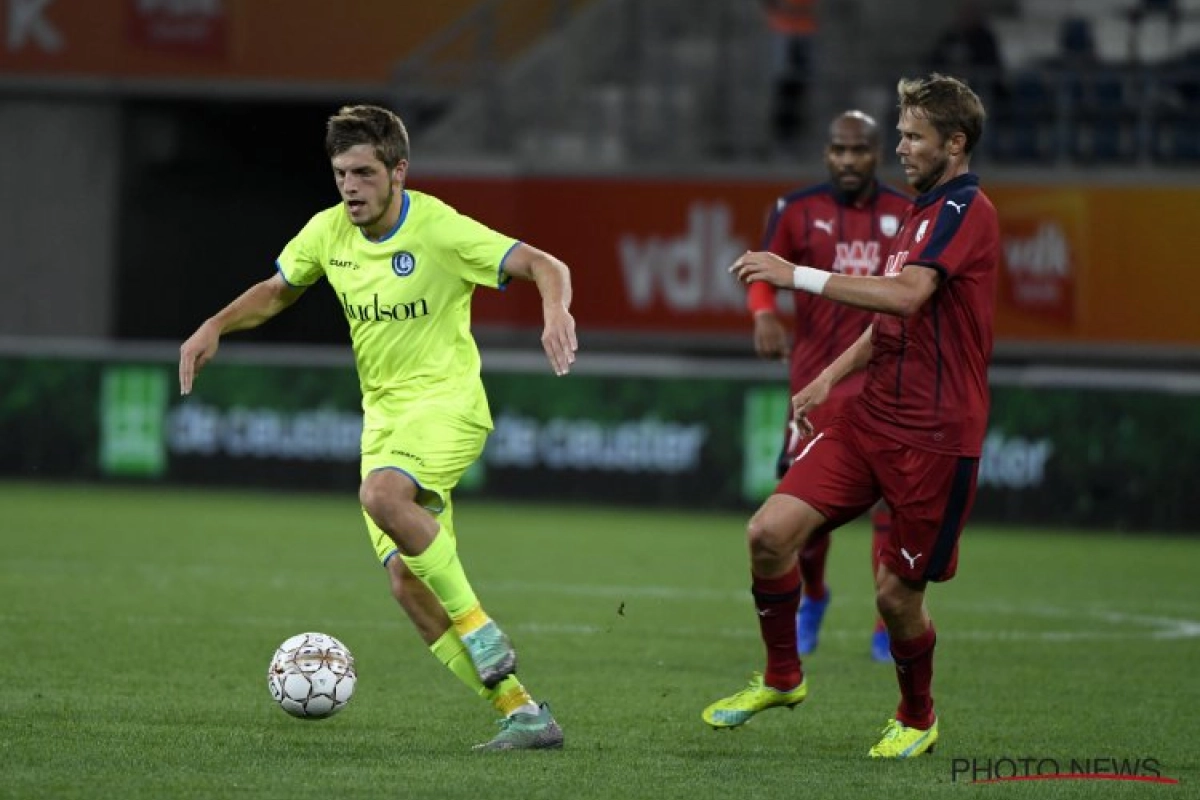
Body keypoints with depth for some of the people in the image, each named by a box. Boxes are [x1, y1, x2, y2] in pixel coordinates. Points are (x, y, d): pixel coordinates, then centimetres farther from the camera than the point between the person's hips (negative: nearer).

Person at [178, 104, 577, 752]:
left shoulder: (441, 231, -14)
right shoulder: (327, 231, 3)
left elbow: (546, 267, -17)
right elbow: (276, 291, 20)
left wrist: (557, 313, -37)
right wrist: (215, 327, 4)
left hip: (447, 400, -6)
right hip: (382, 414, 6)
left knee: (381, 495, -36)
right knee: (408, 584, -6)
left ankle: (479, 630, -21)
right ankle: (521, 713, 0)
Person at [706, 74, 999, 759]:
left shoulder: (968, 210, -13)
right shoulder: (921, 212, 17)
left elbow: (907, 294, -28)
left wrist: (798, 275, -28)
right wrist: (833, 375, 17)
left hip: (935, 438, -8)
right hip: (871, 419, 8)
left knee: (898, 593, 0)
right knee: (771, 532, -6)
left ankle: (917, 719, 26)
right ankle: (783, 677, 13)